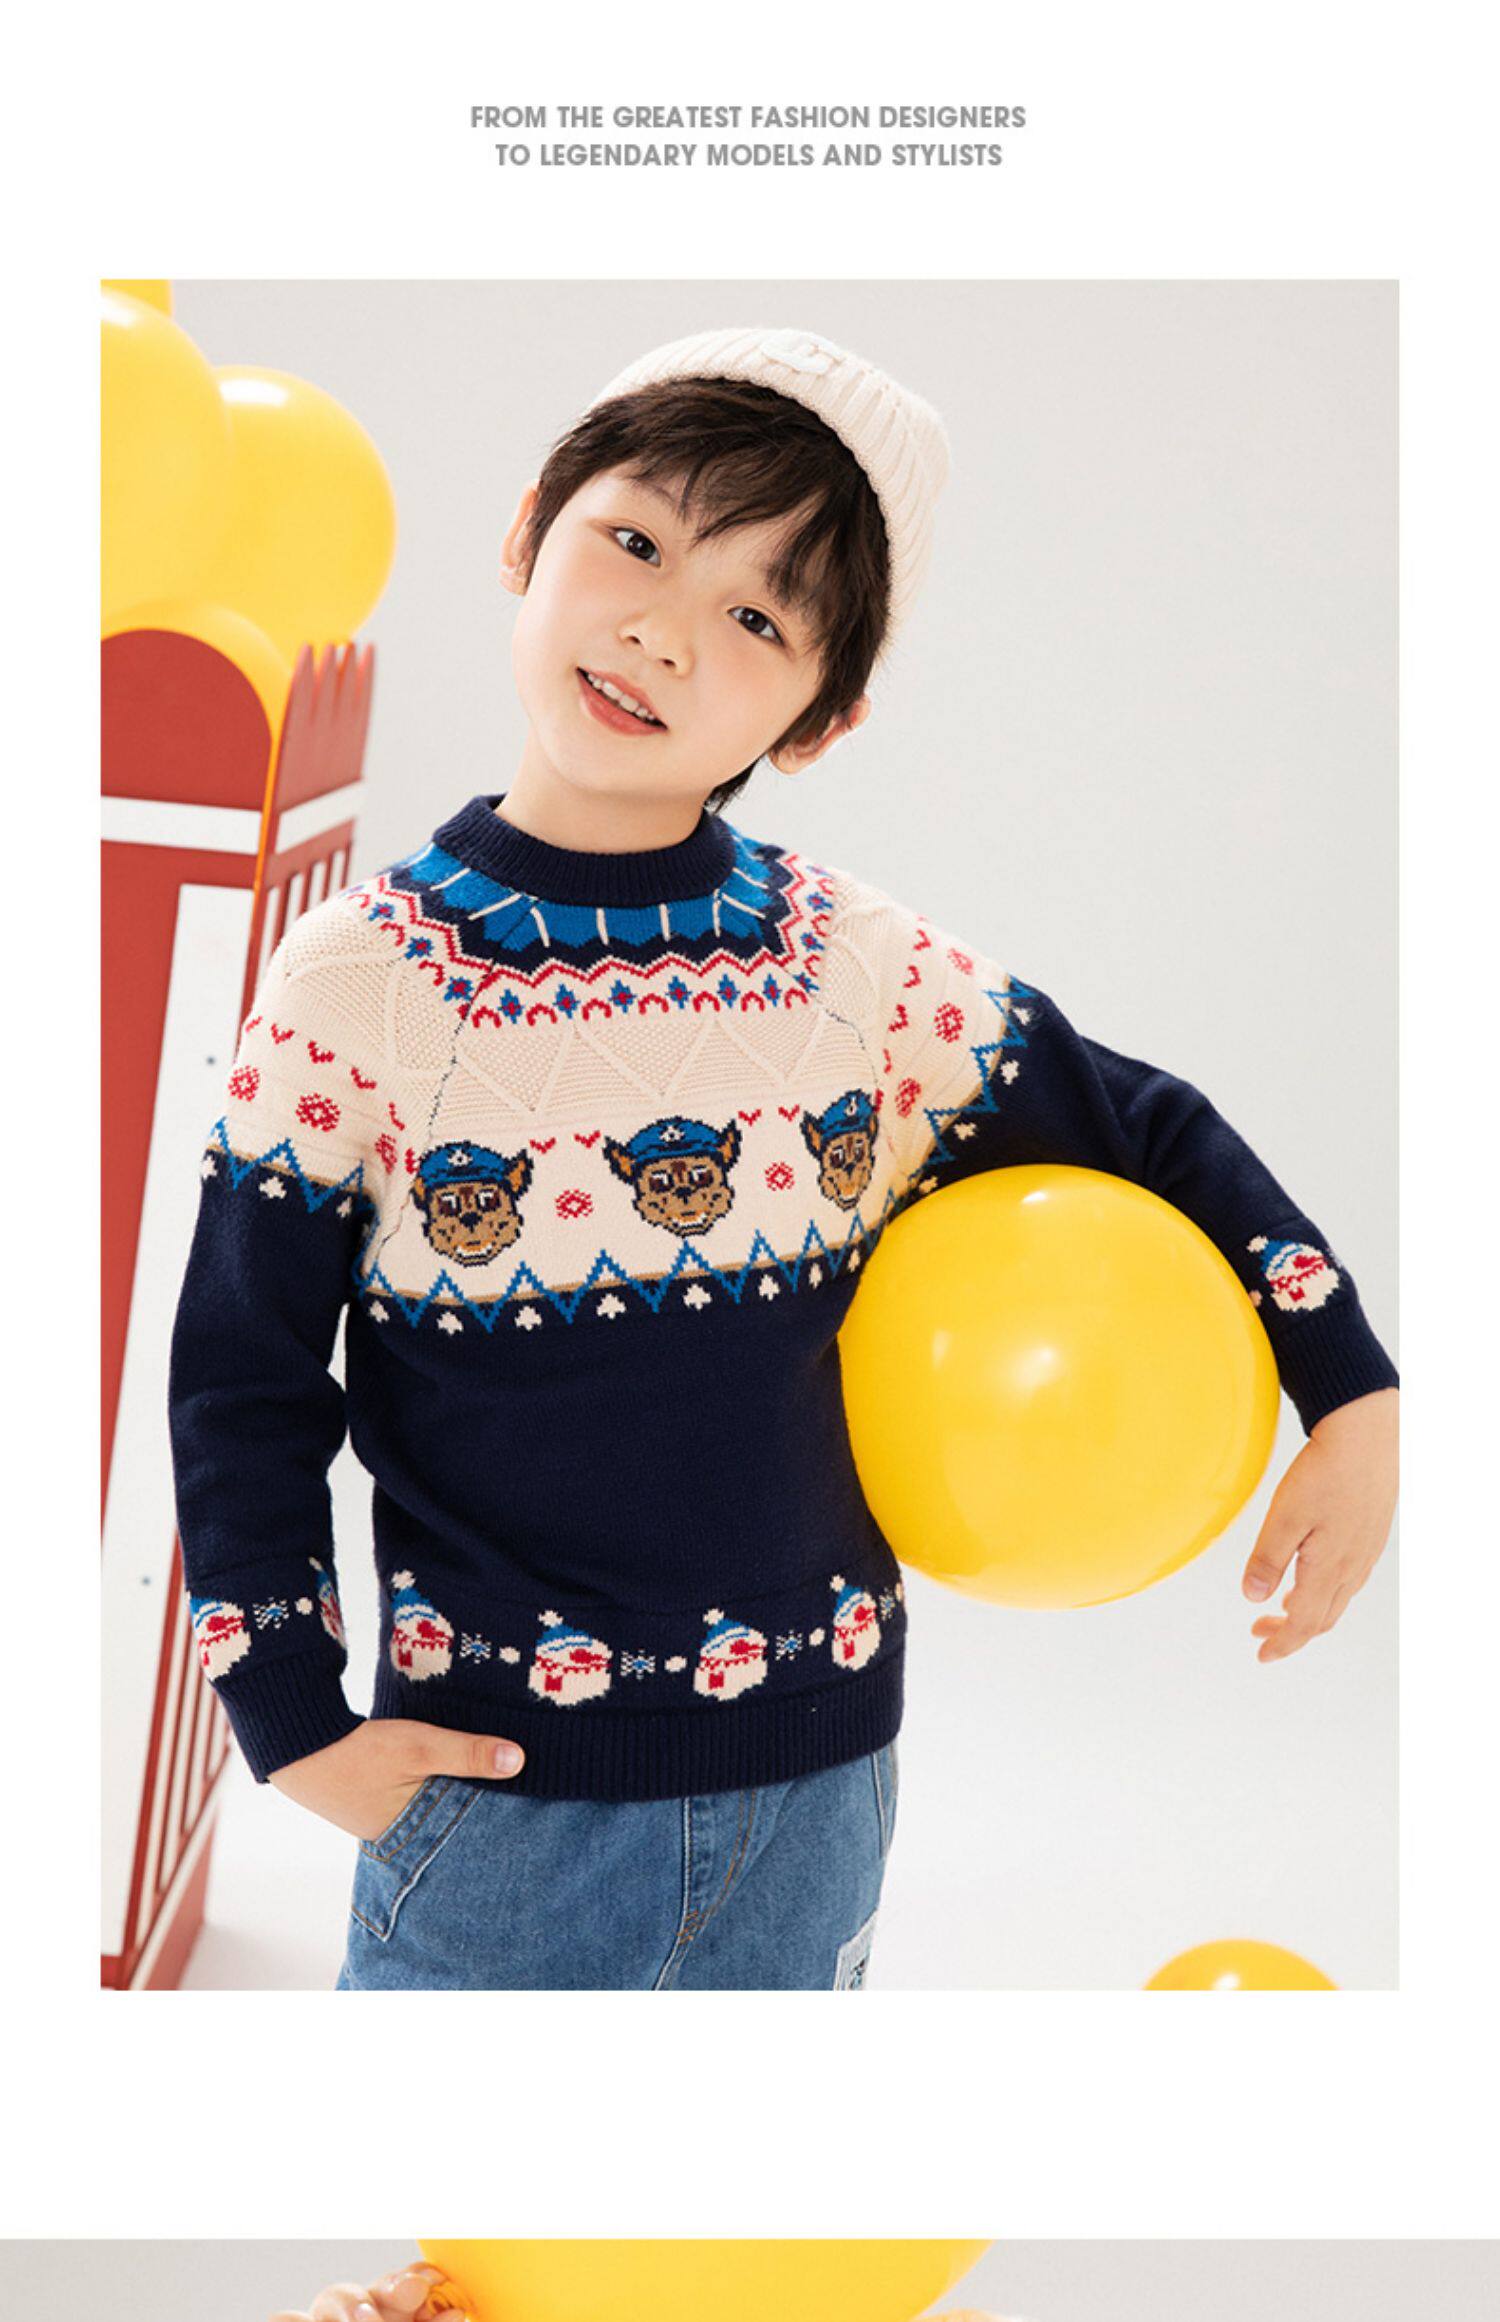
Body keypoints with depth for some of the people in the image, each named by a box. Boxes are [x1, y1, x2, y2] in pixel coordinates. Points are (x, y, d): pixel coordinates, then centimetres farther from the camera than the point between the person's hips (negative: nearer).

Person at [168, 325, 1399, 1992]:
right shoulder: (350, 988, -11)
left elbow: (1148, 1135, 7)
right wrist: (295, 1724, -6)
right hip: (491, 1792, -2)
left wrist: (1353, 1397, 2)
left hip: (812, 1790, 3)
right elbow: (243, 1383, -4)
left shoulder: (874, 977, -7)